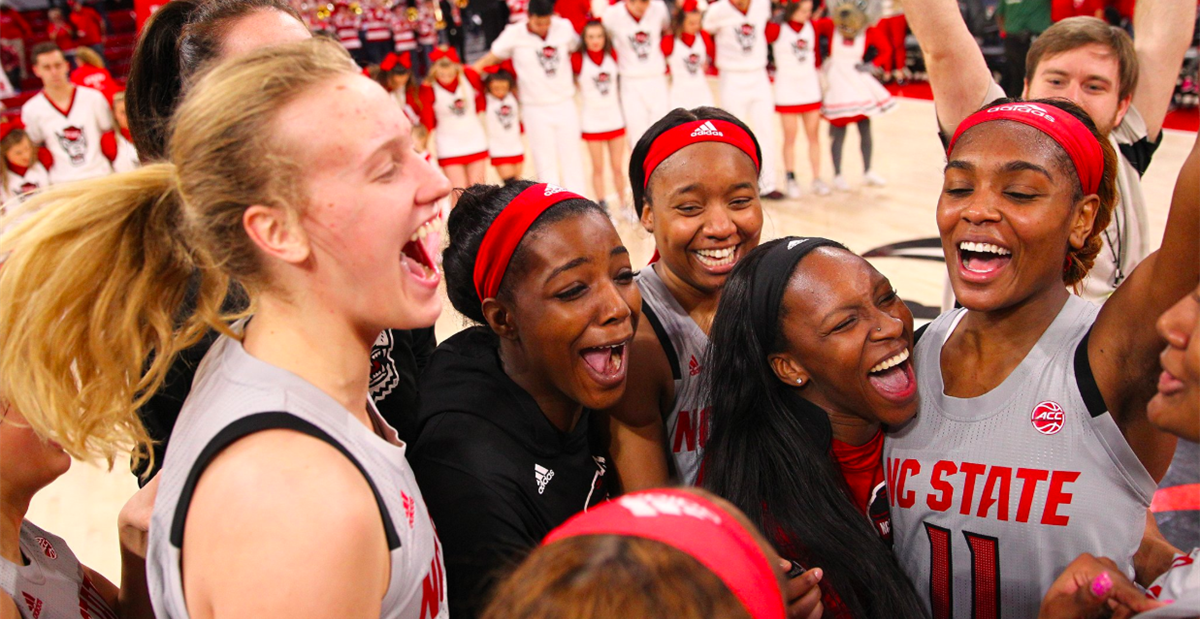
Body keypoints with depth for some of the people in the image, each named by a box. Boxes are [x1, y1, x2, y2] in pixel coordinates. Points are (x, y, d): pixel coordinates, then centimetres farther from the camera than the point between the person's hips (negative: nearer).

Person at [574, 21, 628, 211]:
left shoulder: (614, 57, -1)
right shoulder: (578, 60, -9)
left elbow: (624, 82, 11)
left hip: (615, 119, 2)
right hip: (592, 122, -2)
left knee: (618, 167, 8)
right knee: (598, 169, 5)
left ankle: (624, 207, 20)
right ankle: (604, 210, 14)